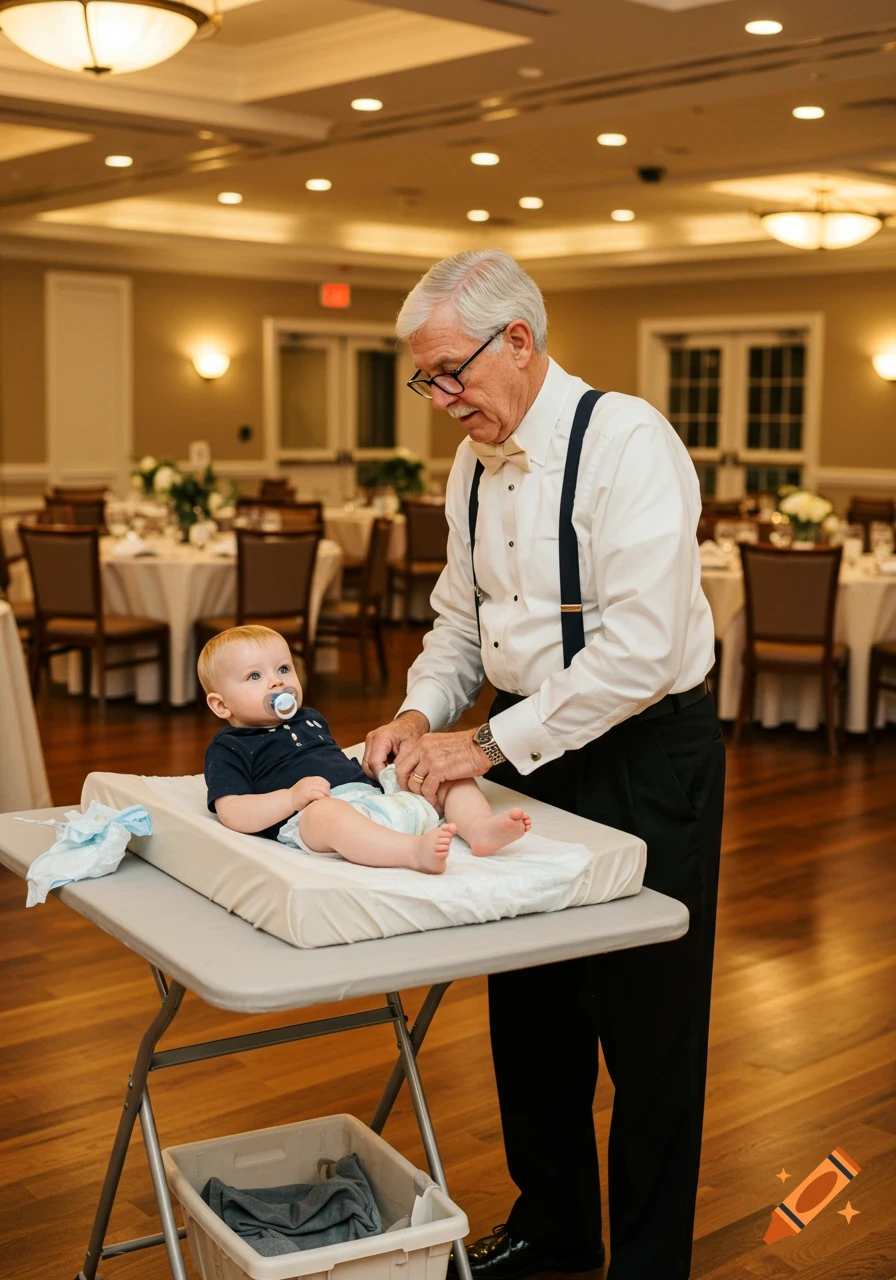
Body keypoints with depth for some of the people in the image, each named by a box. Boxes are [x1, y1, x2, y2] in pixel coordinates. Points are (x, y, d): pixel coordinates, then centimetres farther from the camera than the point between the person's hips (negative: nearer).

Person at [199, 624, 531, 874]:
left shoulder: (310, 719, 32)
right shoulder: (228, 748, 8)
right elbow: (232, 814, -5)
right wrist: (292, 797, -18)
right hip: (312, 817, -8)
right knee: (326, 811, -43)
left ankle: (479, 827, -23)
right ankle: (415, 851, -58)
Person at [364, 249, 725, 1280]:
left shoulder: (627, 442, -19)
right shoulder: (474, 463, 7)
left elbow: (642, 648, -27)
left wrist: (491, 744, -23)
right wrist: (422, 712, -2)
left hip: (643, 757, -8)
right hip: (525, 754, 8)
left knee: (646, 1028, 5)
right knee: (529, 1004, 17)